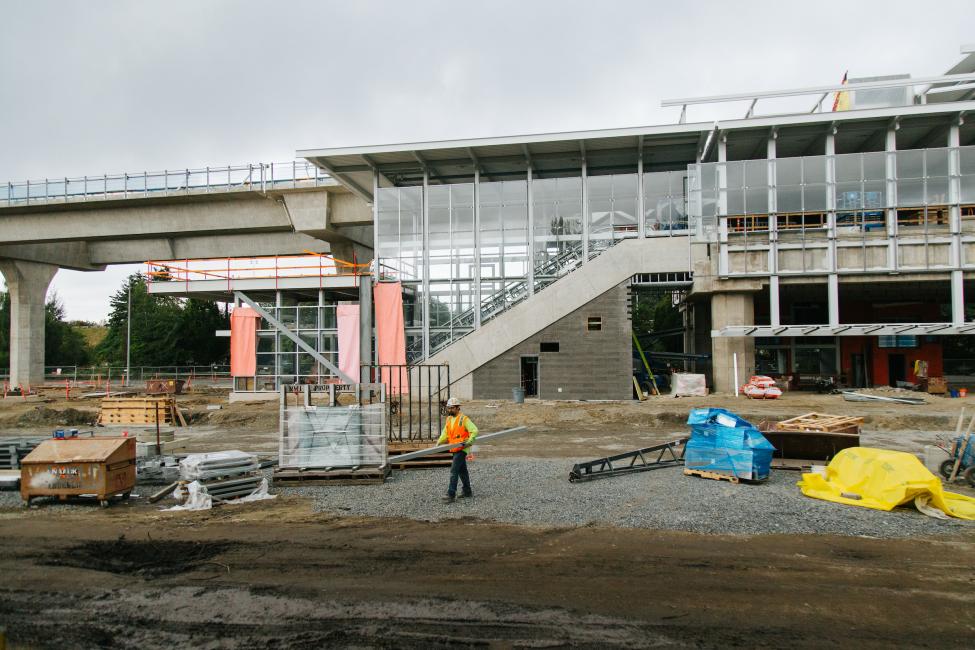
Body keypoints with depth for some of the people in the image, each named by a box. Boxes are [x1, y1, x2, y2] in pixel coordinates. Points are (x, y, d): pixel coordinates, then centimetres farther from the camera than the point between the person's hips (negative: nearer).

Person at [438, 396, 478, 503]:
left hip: (461, 449, -8)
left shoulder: (463, 419, -13)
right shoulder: (449, 419, 10)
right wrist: (438, 443, -1)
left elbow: (474, 431, -19)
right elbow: (445, 434, 12)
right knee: (462, 471, 17)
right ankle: (467, 492, 28)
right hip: (455, 449, 8)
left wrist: (468, 442, -29)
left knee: (454, 471, -13)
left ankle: (451, 495, -12)